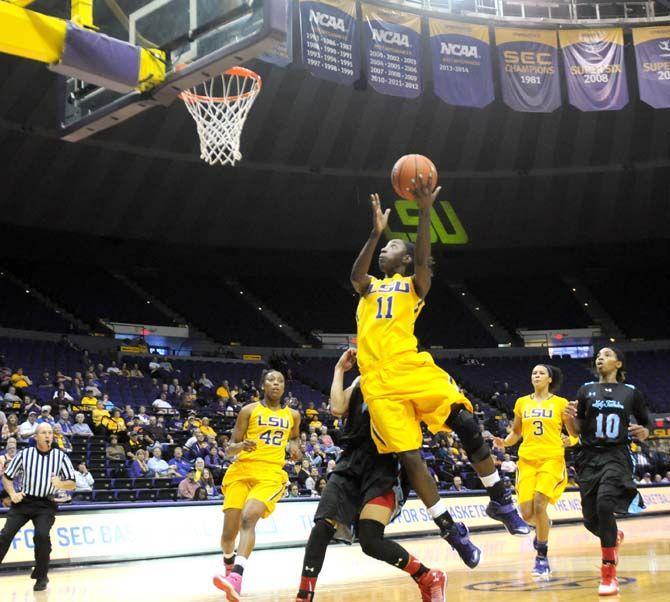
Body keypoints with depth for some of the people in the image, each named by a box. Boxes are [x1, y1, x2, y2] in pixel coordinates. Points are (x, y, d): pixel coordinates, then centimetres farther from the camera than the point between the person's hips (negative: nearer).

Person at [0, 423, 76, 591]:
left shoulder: (61, 457, 0)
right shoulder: (24, 454, 0)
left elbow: (72, 484, 3)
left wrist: (60, 484, -19)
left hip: (46, 505, -1)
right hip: (23, 501, 1)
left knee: (42, 535, -21)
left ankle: (41, 577, 0)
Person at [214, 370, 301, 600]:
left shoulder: (293, 415, 15)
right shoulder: (249, 410, 6)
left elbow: (295, 436, 35)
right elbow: (230, 447, 6)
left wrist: (295, 445, 11)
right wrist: (241, 446, -17)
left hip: (271, 473, 0)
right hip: (242, 469, 0)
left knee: (248, 517, -27)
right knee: (229, 530, -4)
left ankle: (236, 577, -38)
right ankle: (229, 567, 30)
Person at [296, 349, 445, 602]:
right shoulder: (360, 382, 20)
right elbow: (337, 408, 2)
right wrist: (339, 370, 9)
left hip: (384, 462, -5)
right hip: (353, 461, 5)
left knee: (371, 541, -17)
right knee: (322, 528, -12)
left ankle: (430, 580, 5)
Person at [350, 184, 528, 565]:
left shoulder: (415, 285, 15)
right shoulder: (369, 288, 23)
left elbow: (423, 260, -8)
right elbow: (356, 276, -2)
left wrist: (425, 213, -19)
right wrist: (376, 231, -13)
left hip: (413, 368, -2)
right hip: (380, 383, 2)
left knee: (467, 426, -16)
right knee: (409, 457, -6)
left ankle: (501, 502, 3)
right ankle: (451, 530, 7)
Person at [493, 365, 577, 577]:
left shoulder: (560, 403, 4)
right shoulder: (521, 402, 12)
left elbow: (574, 434, 5)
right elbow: (515, 433, 18)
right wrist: (504, 443, -2)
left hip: (552, 459, -3)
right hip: (527, 460, 3)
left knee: (539, 505, -20)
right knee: (526, 514, -5)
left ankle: (542, 557, -4)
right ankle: (543, 527, 34)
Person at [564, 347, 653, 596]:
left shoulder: (631, 393, 6)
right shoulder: (586, 390, 8)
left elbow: (646, 423, 16)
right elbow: (578, 431, 7)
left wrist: (644, 432, -7)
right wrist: (571, 418, -15)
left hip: (616, 456, -3)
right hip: (590, 456, 3)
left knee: (605, 503, -28)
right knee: (591, 519, 3)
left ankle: (609, 573, -15)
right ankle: (614, 538, 42)